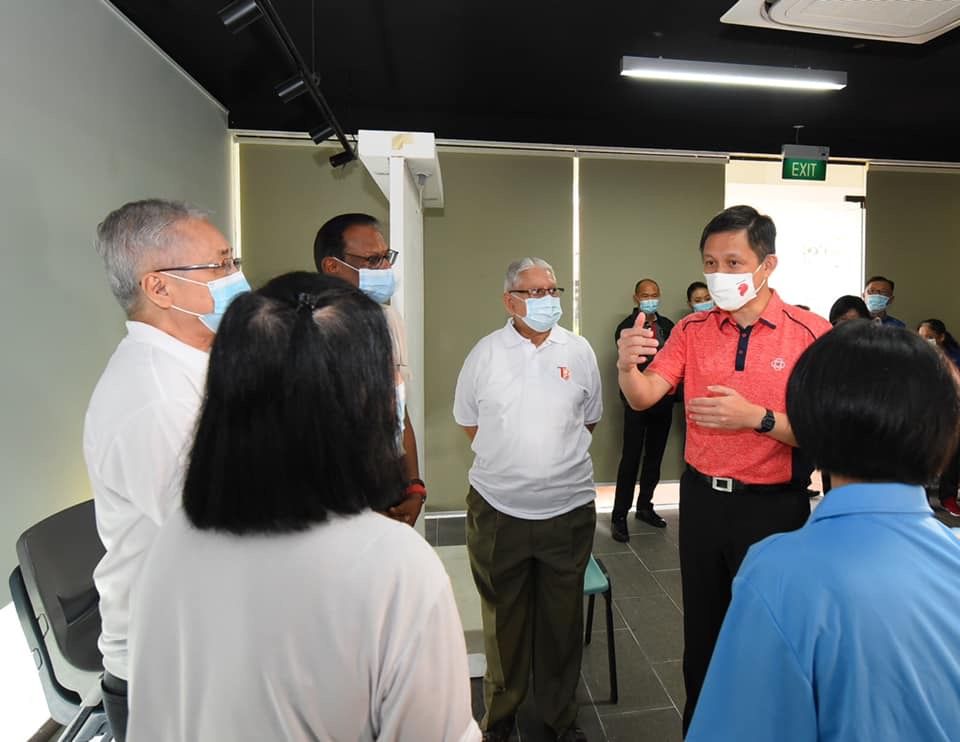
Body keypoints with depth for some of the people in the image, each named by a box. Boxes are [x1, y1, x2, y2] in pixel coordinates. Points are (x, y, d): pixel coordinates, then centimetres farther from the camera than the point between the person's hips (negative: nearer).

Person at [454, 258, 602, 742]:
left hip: (567, 508, 1)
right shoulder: (485, 353, -2)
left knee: (562, 618, 15)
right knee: (503, 617, 15)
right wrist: (507, 459, 8)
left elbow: (590, 418, 12)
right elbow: (468, 420, 8)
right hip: (498, 509, 0)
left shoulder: (579, 351, 0)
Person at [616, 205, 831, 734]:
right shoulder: (693, 330, 0)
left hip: (773, 505, -3)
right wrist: (628, 365, -29)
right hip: (702, 498, 4)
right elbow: (644, 397, -9)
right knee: (701, 625, 20)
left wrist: (756, 417, -27)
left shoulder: (811, 334, -11)